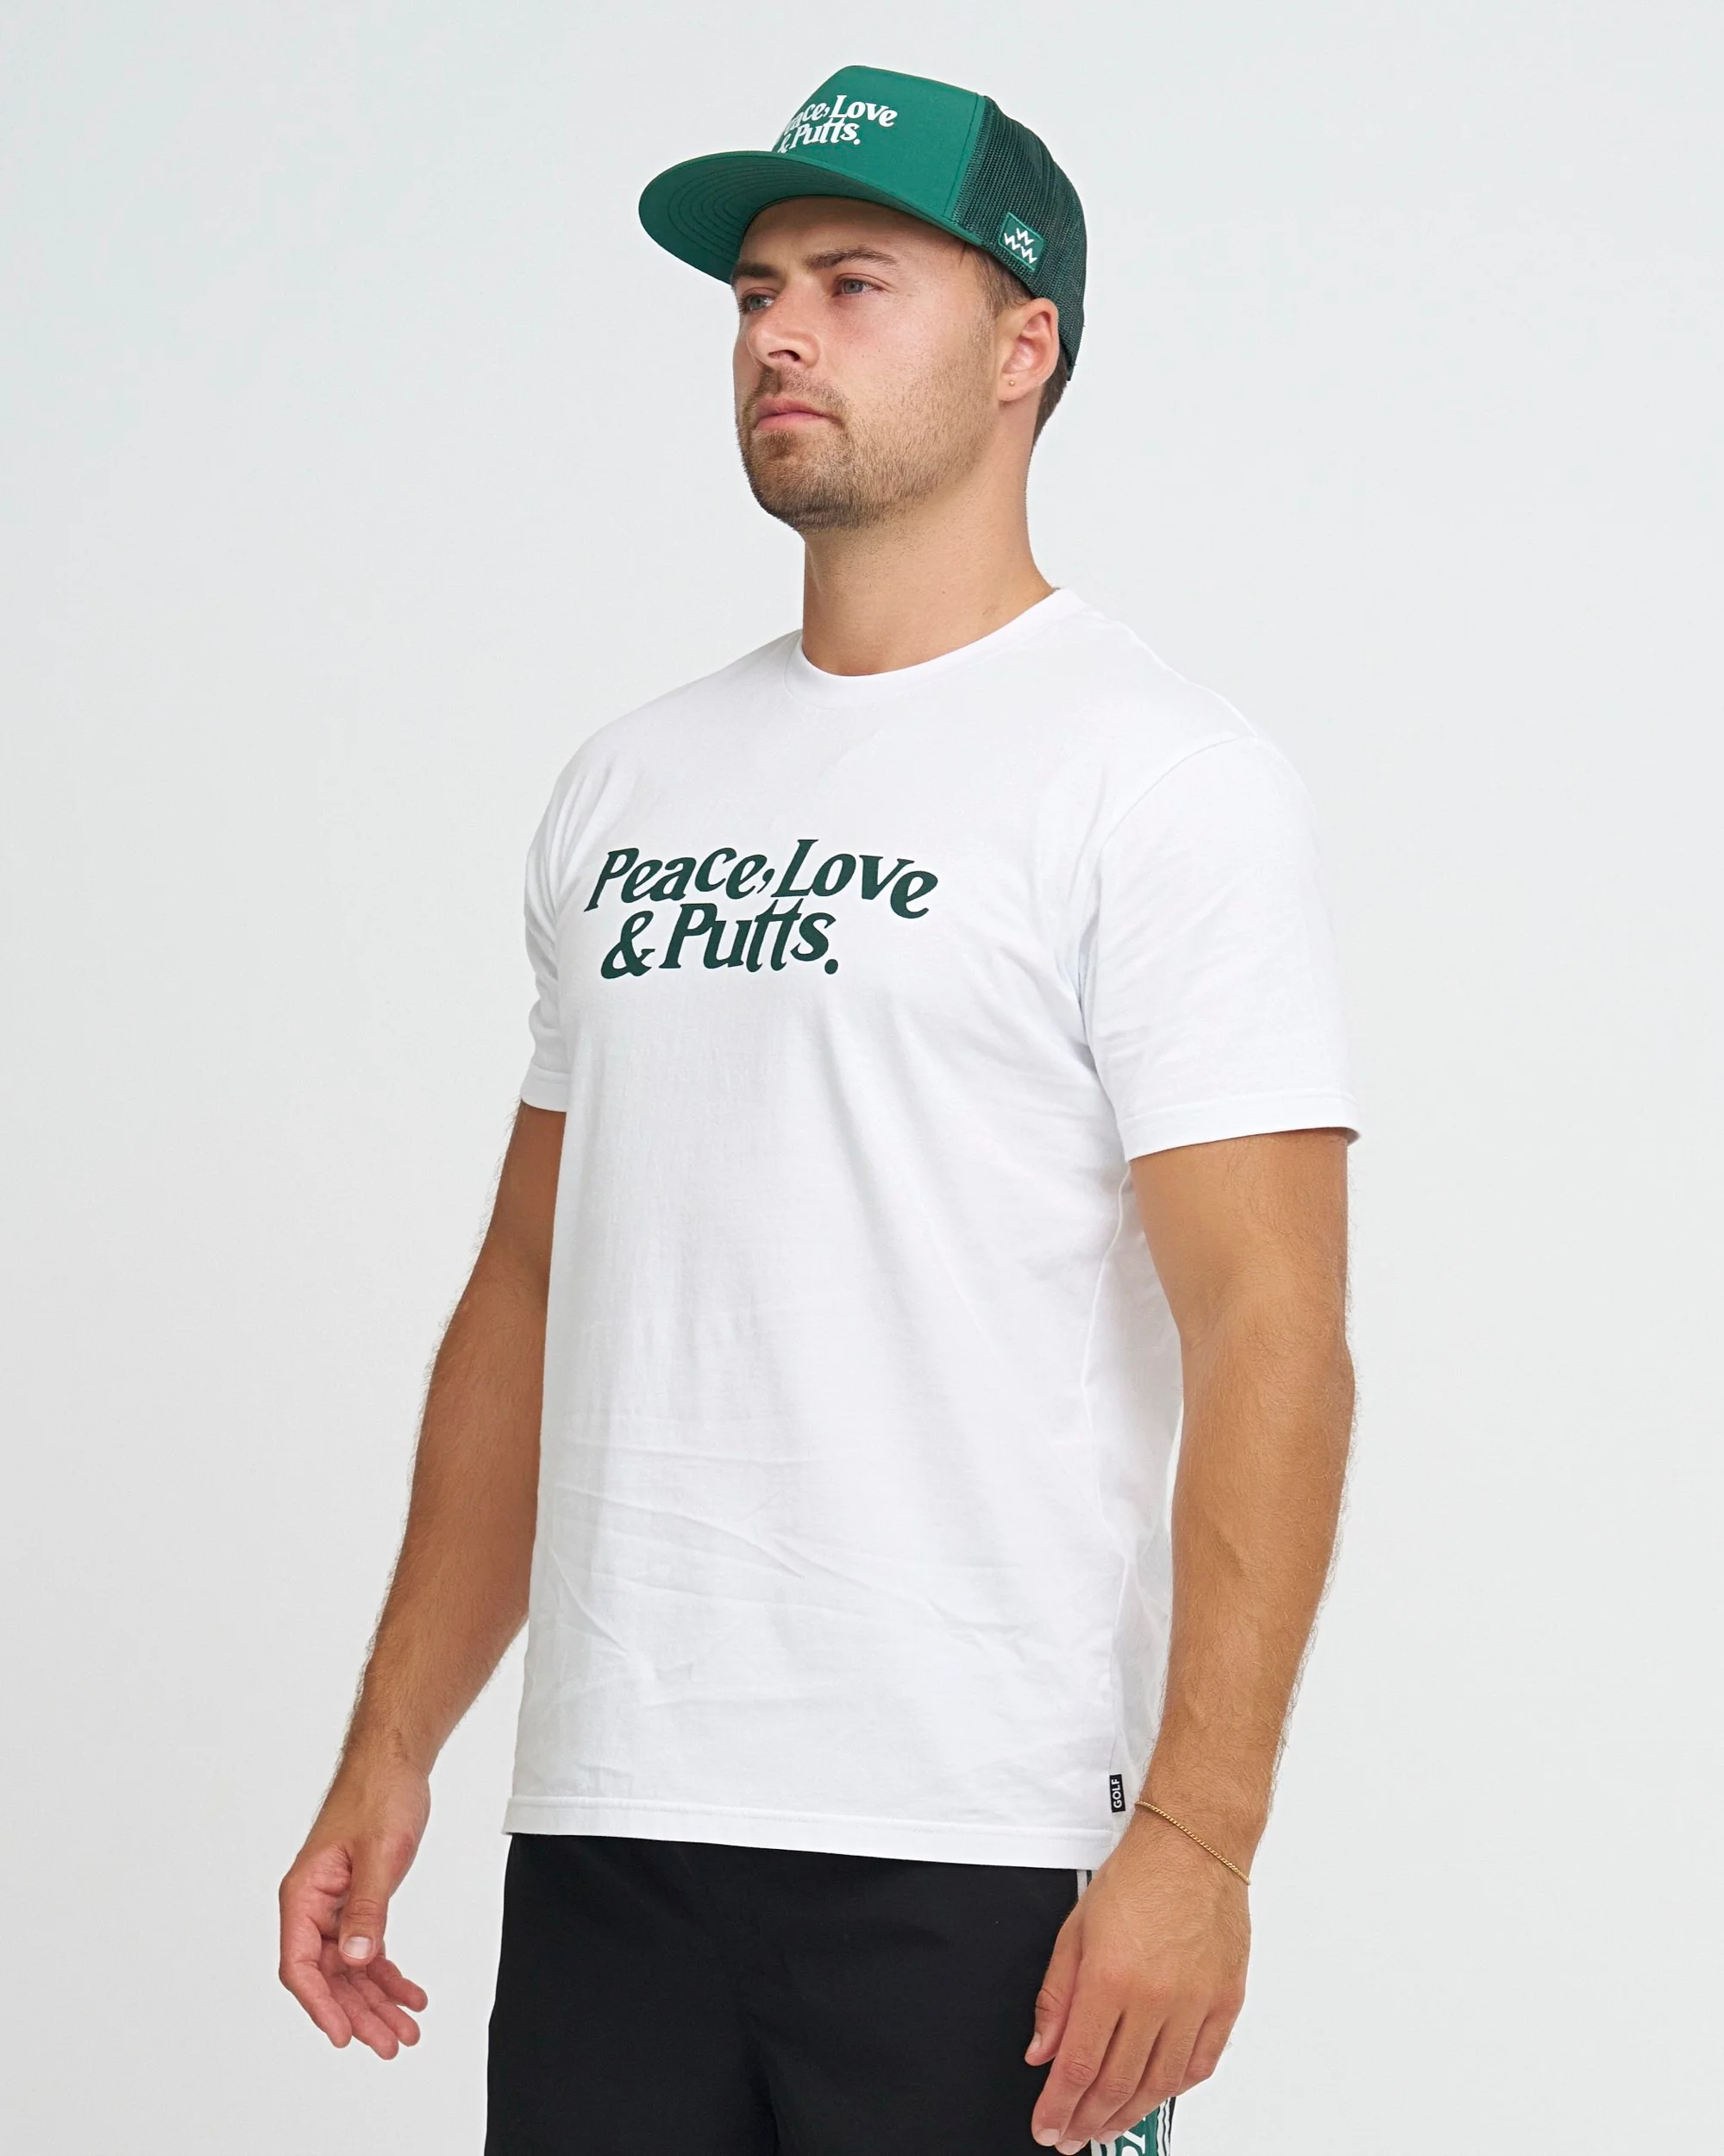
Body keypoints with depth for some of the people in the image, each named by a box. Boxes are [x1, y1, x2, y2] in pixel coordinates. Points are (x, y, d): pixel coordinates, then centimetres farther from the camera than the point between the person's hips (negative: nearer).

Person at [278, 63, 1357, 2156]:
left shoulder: (1158, 778, -5)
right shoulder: (630, 785, 14)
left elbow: (1267, 1327, -13)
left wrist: (1196, 1831, -21)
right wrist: (392, 1749, 13)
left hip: (983, 1860, -6)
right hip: (604, 1830, 6)